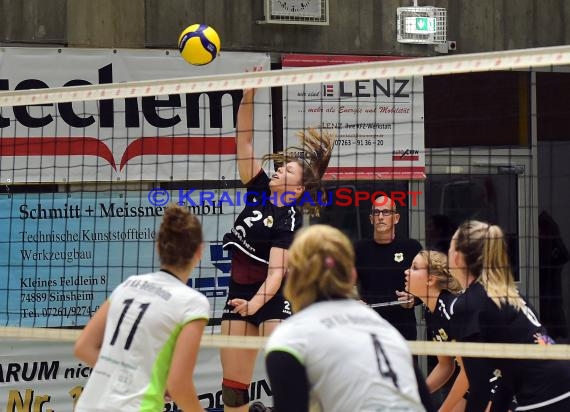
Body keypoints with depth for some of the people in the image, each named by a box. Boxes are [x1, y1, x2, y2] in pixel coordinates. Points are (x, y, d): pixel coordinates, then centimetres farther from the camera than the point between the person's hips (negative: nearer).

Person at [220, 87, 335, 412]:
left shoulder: (290, 219, -14)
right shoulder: (261, 192, 3)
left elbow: (276, 273, -23)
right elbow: (244, 140, 1)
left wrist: (253, 305, -39)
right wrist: (248, 94, -10)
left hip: (272, 299, -7)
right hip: (240, 295, 7)